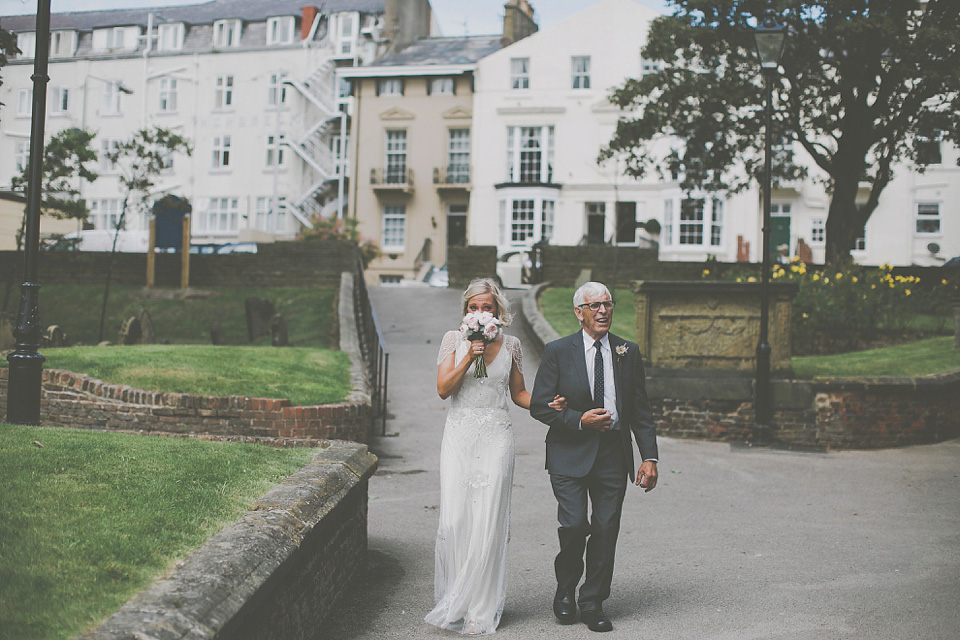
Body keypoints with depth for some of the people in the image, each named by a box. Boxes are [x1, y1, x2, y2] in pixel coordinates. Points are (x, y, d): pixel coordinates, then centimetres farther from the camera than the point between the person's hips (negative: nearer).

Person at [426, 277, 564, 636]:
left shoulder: (510, 345, 7)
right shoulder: (454, 340, 4)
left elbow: (518, 394, 15)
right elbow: (443, 389, -3)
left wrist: (547, 404, -3)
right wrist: (469, 356, -13)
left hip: (496, 437, 0)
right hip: (459, 435, 0)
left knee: (487, 522, -3)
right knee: (454, 520, -5)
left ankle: (479, 609, 6)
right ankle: (453, 598, 12)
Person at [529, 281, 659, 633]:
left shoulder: (628, 352, 9)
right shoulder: (558, 351, 1)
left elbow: (641, 410, 10)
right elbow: (539, 405, -1)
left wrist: (649, 457, 2)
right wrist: (579, 420, -13)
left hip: (613, 455, 3)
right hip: (570, 455, -3)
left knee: (606, 529, 1)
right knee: (574, 525, -12)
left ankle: (592, 604, 17)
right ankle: (565, 591, 15)